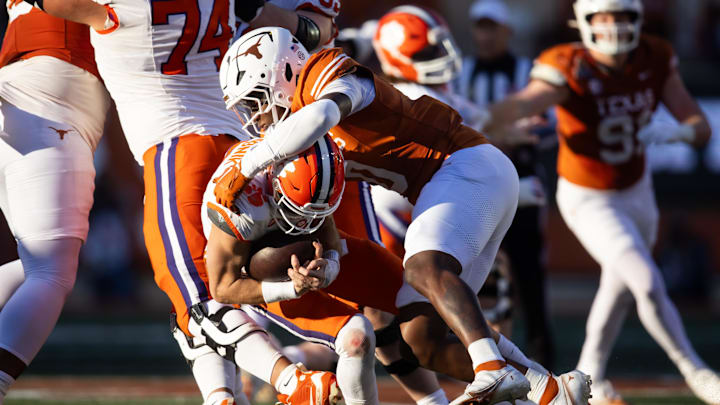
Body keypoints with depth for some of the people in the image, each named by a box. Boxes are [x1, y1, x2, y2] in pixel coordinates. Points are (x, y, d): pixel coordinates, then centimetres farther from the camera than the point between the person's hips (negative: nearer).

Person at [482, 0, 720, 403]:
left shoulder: (655, 60, -12)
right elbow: (519, 106, -46)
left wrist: (674, 132, -34)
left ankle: (592, 371, 45)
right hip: (589, 200, -6)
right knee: (648, 285, -17)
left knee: (620, 286, 23)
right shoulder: (569, 69, -28)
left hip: (637, 189, 6)